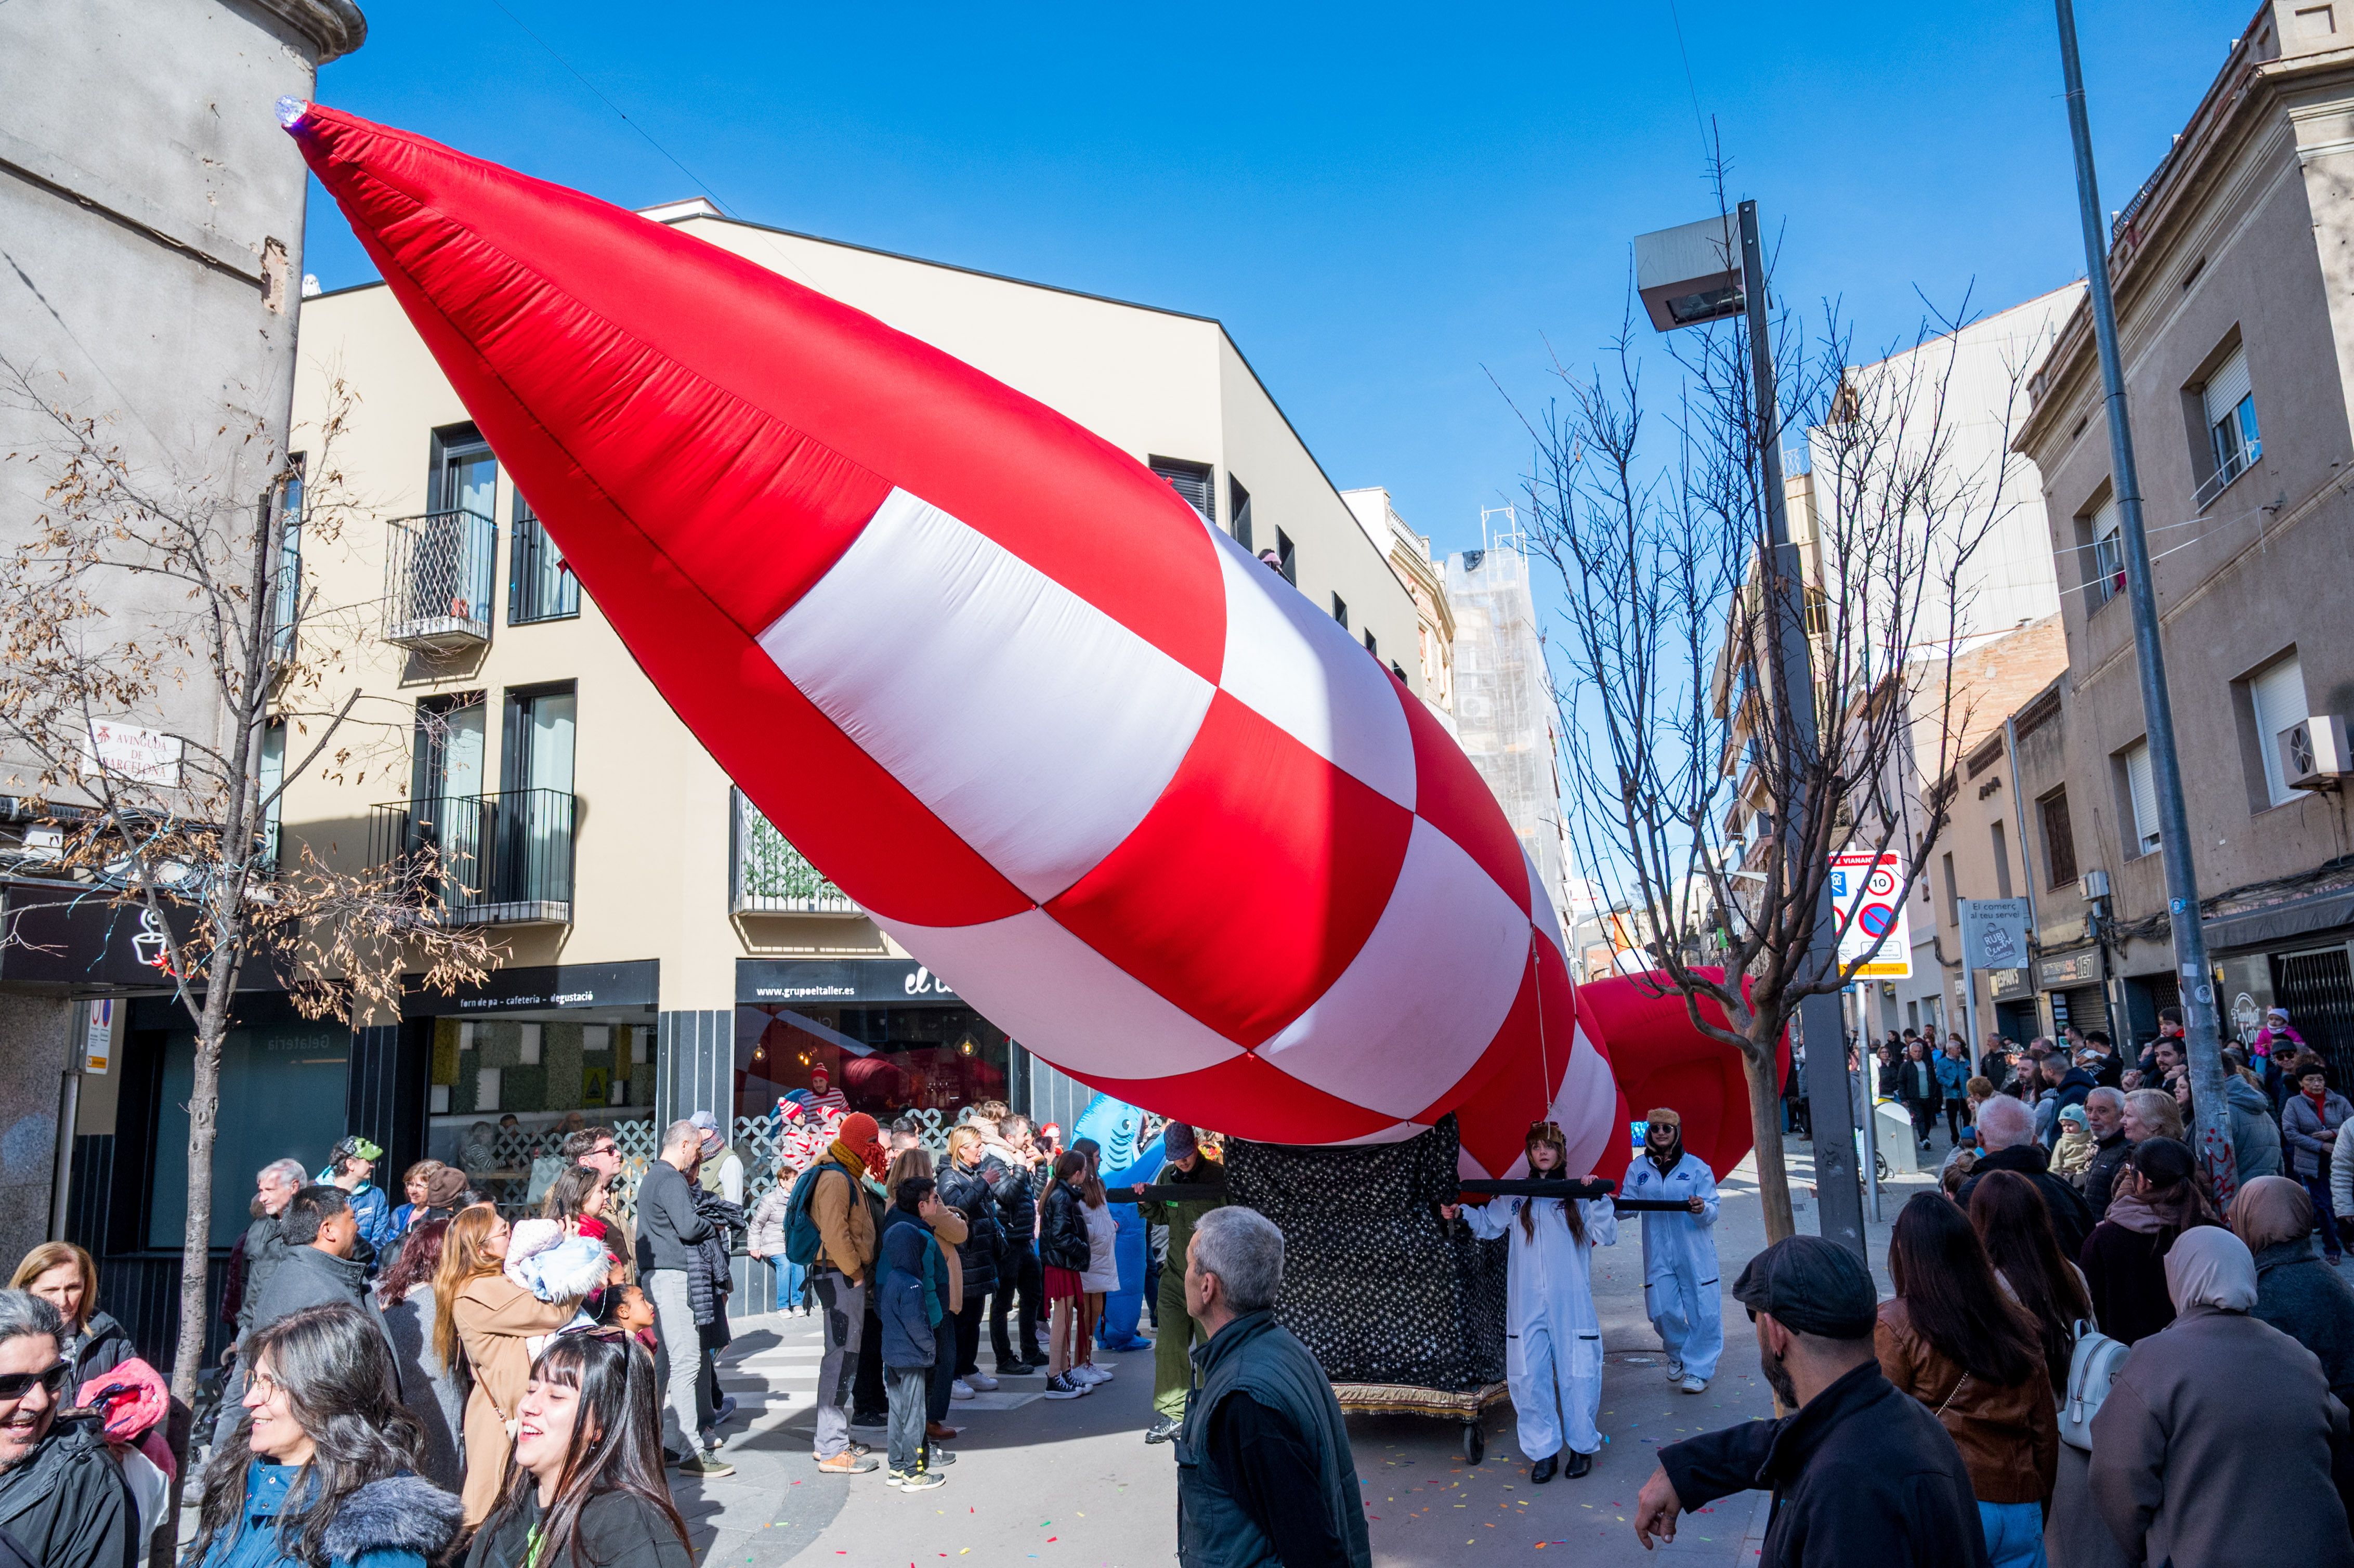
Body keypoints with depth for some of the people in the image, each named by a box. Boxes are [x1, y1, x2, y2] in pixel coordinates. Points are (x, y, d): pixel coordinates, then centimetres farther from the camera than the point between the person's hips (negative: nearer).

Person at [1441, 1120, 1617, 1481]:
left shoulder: (1578, 1196, 4)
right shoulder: (1514, 1197, 8)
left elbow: (1607, 1237, -2)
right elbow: (1488, 1222, 18)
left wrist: (1598, 1200, -14)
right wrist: (1460, 1214, 0)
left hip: (1571, 1304, -1)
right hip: (1526, 1305, 2)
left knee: (1577, 1375, 3)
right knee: (1529, 1377, 2)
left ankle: (1582, 1446, 24)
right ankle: (1543, 1452, 17)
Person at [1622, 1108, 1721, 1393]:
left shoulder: (1696, 1167, -1)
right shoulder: (1638, 1169, 7)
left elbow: (1712, 1211, -4)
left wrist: (1702, 1209, -27)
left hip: (1694, 1251, -2)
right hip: (1658, 1254, 2)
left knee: (1703, 1311, -1)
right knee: (1662, 1311, -1)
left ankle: (1698, 1369, 17)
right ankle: (1678, 1353, 29)